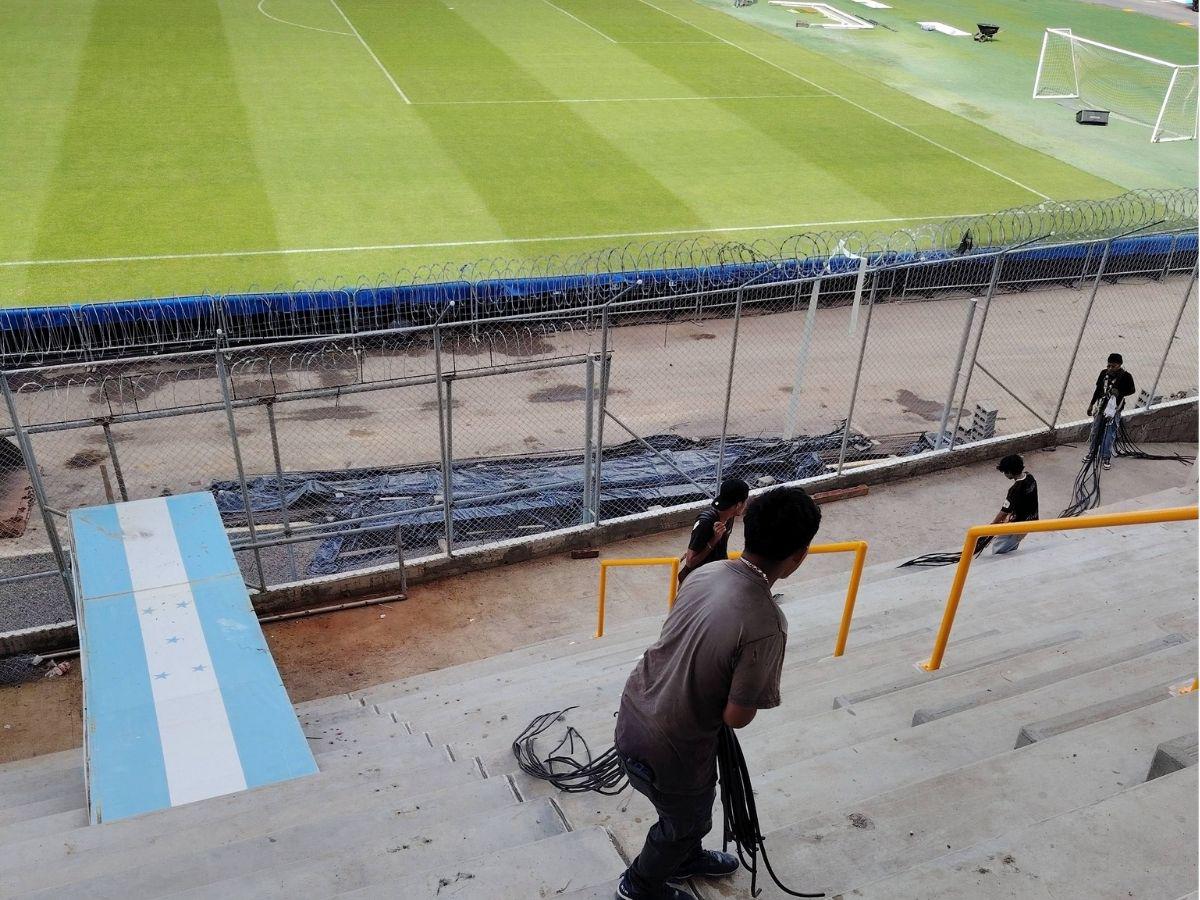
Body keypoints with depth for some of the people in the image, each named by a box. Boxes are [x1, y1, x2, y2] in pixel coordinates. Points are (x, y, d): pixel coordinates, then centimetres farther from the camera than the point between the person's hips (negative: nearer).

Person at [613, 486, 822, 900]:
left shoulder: (706, 572, -7)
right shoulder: (765, 626, -30)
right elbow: (736, 717, -21)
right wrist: (748, 699, -1)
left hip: (634, 714, 7)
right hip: (667, 747, -7)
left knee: (689, 807, 35)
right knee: (687, 820, 26)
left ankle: (685, 858, 62)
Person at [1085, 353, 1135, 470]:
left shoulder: (1126, 376, -12)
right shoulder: (1104, 373, 0)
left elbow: (1131, 390, 0)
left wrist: (1119, 392, -18)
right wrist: (1091, 404, 15)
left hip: (1114, 408, -4)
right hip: (1101, 406, 4)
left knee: (1109, 434, -2)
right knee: (1095, 430, 11)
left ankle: (1106, 458, 9)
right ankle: (1091, 454, 26)